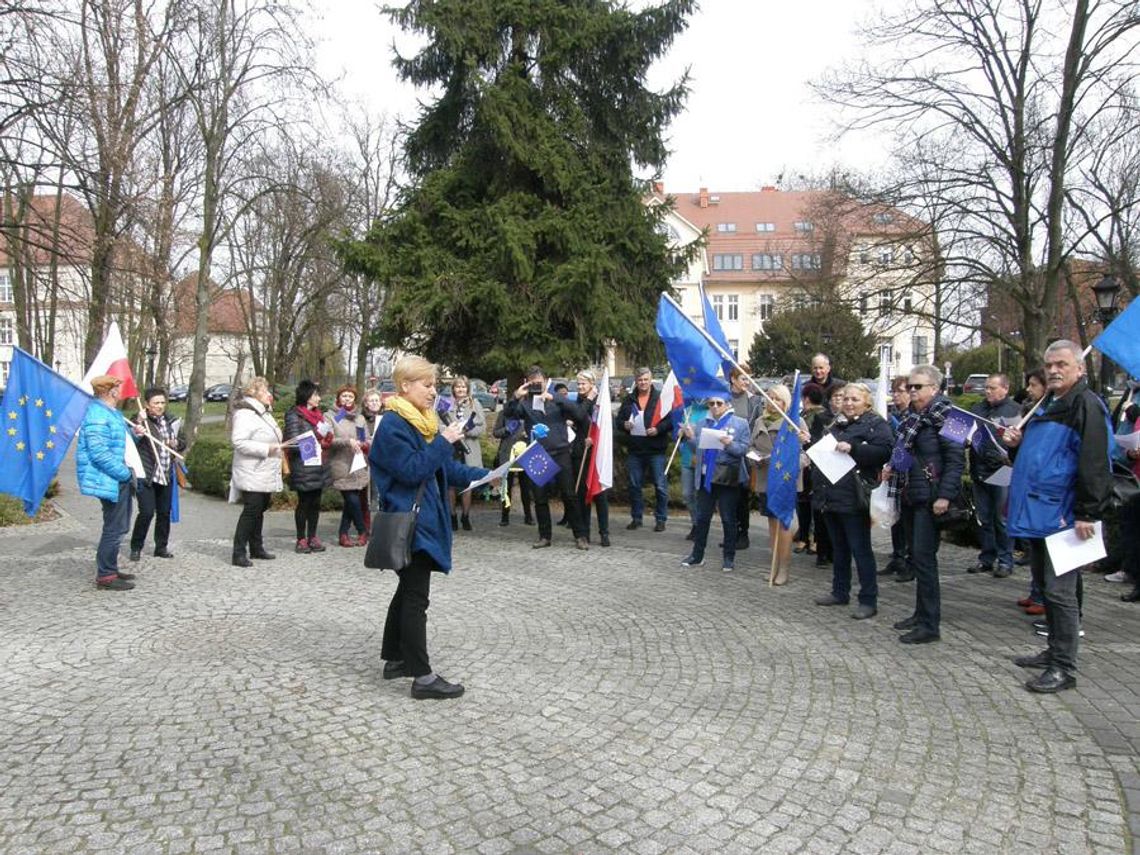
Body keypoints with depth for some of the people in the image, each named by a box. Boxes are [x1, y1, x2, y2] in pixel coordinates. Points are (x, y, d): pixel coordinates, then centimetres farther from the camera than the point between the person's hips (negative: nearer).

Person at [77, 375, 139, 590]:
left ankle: (110, 569, 30)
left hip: (118, 478, 11)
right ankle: (105, 576, 5)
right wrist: (124, 473, -20)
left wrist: (134, 432, 10)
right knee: (114, 528, -4)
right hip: (107, 480, -11)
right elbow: (99, 453, -26)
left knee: (119, 526, 18)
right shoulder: (98, 416, -20)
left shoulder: (111, 412, 13)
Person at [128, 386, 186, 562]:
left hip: (166, 475, 6)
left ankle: (161, 547, 24)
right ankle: (136, 547, 9)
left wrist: (176, 443, -3)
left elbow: (183, 443, 18)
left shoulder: (171, 420, 10)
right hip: (146, 475, -6)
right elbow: (131, 442, -21)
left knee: (164, 512, 11)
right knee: (146, 512, -9)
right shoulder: (141, 420, -8)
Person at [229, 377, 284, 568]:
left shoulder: (264, 412, 17)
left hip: (265, 473, 9)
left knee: (260, 510, 15)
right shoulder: (245, 413, -14)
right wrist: (266, 449, -26)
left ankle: (257, 548, 24)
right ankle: (239, 553, -3)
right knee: (251, 510, -9)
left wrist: (278, 447, 14)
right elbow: (239, 442, -24)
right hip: (252, 475, -9)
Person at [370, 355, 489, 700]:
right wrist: (445, 442, -18)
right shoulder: (393, 424, -14)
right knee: (416, 596, -7)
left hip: (424, 519, 10)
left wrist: (482, 475, 3)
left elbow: (445, 468, 14)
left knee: (408, 590, 17)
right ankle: (422, 677, -2)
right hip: (408, 522, -10)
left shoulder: (423, 421, 14)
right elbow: (412, 470, -22)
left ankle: (395, 658, 30)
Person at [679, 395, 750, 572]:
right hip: (705, 477, 4)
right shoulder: (702, 423, 13)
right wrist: (691, 438, -6)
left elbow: (743, 449, -6)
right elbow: (696, 449, 12)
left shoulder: (740, 423, 0)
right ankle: (697, 555, 17)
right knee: (702, 517, 8)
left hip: (727, 478, -4)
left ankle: (729, 557, 15)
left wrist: (730, 444, -23)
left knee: (728, 519, 5)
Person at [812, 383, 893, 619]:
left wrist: (853, 448, -26)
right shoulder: (838, 424, 18)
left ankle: (869, 600, 5)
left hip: (854, 498, -8)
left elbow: (884, 451, -20)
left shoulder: (875, 423, -5)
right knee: (839, 547, 16)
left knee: (860, 550, -2)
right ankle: (840, 592, 28)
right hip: (832, 496, 8)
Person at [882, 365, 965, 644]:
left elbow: (956, 461, -17)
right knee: (917, 556, 14)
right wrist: (892, 467, 11)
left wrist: (945, 496, -23)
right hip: (910, 495, 8)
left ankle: (930, 625, 0)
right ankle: (921, 613, 25)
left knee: (924, 557, -7)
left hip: (930, 499, -8)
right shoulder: (912, 416, 13)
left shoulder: (944, 417, -11)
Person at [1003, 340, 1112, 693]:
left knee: (1059, 591, -5)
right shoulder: (1046, 406, 17)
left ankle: (1064, 668, 4)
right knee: (1044, 584, 17)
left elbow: (1094, 463, -20)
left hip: (1064, 515, -9)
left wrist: (1088, 514, -23)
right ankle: (1055, 651, 29)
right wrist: (1016, 444, 7)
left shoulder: (1087, 406, -12)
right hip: (1038, 513, 9)